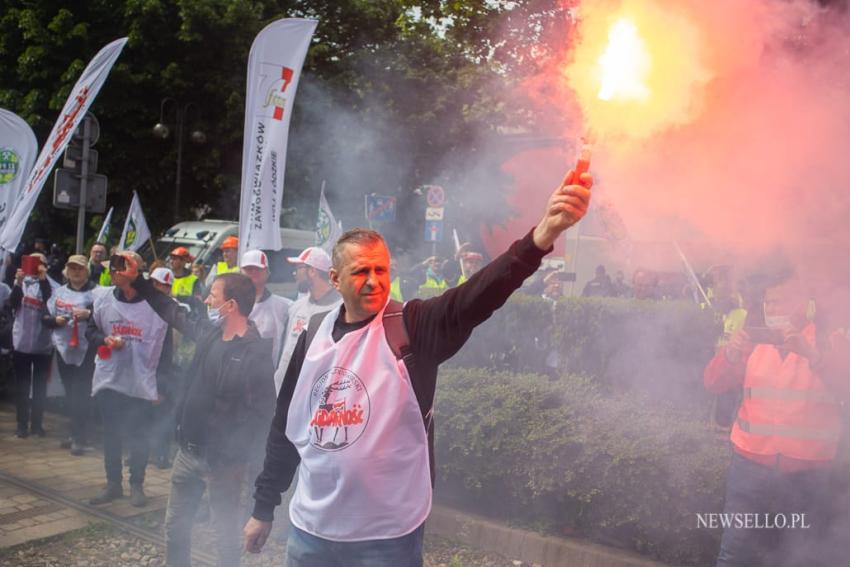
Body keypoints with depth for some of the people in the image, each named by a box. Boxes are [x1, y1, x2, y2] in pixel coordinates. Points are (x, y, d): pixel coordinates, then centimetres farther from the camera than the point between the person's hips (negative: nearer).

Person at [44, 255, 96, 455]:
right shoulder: (59, 292, 13)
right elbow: (45, 318, 15)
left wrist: (89, 314, -23)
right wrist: (55, 320, -5)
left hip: (86, 349, -5)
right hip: (63, 348, 6)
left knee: (80, 393, -5)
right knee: (70, 393, 13)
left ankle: (78, 437, 2)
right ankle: (77, 433, 24)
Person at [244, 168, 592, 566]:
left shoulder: (413, 327, -10)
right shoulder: (313, 338, 2)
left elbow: (479, 296, -28)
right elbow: (285, 427, 11)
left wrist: (543, 233, -43)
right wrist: (263, 508, 16)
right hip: (310, 529, 4)